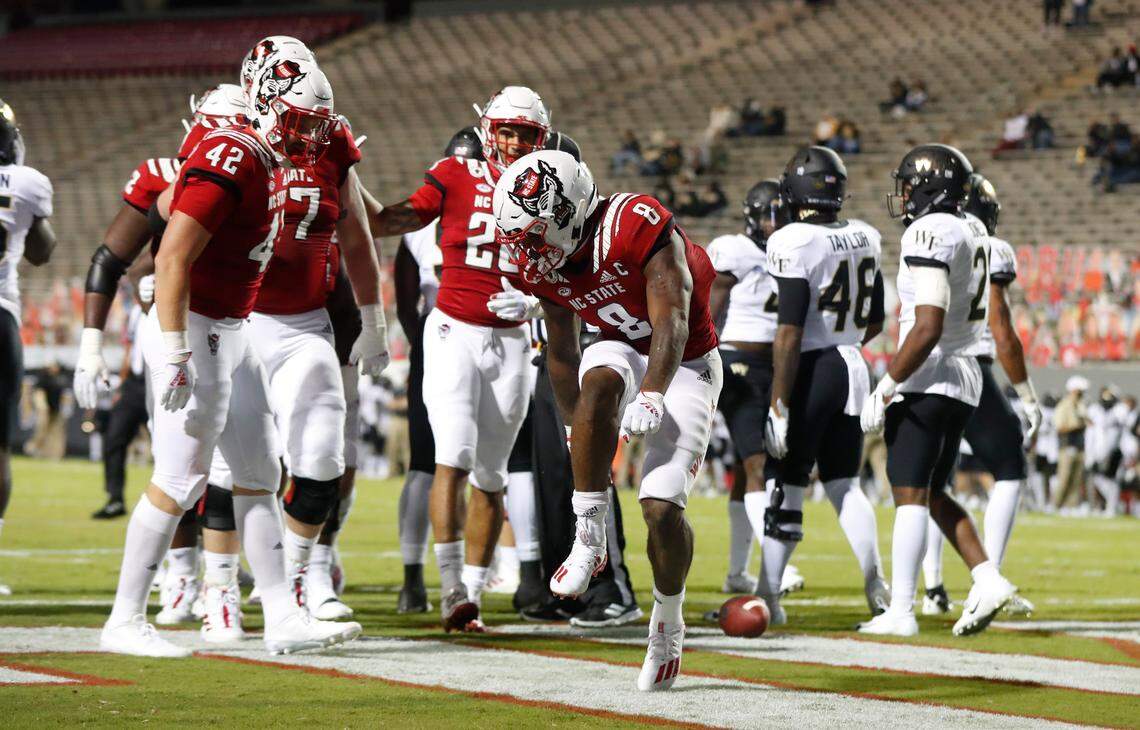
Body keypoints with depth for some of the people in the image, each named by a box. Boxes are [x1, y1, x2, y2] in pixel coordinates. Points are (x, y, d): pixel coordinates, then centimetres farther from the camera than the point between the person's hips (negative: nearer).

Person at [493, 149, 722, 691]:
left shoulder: (639, 227, -29)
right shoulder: (544, 266, -8)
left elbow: (671, 324, -33)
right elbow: (561, 350, 7)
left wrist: (652, 396, -45)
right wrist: (577, 433, 13)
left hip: (685, 363, -4)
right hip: (625, 354, 4)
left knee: (662, 507, -17)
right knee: (599, 381, -35)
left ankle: (668, 624, 8)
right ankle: (589, 535, -27)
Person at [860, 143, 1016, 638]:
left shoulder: (930, 233, -15)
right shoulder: (972, 232, 14)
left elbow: (928, 328, -21)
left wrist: (886, 388, -17)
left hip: (927, 380, -9)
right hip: (964, 378, 9)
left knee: (910, 494, -6)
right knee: (932, 494, 17)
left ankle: (900, 612, -6)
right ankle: (987, 579, 7)